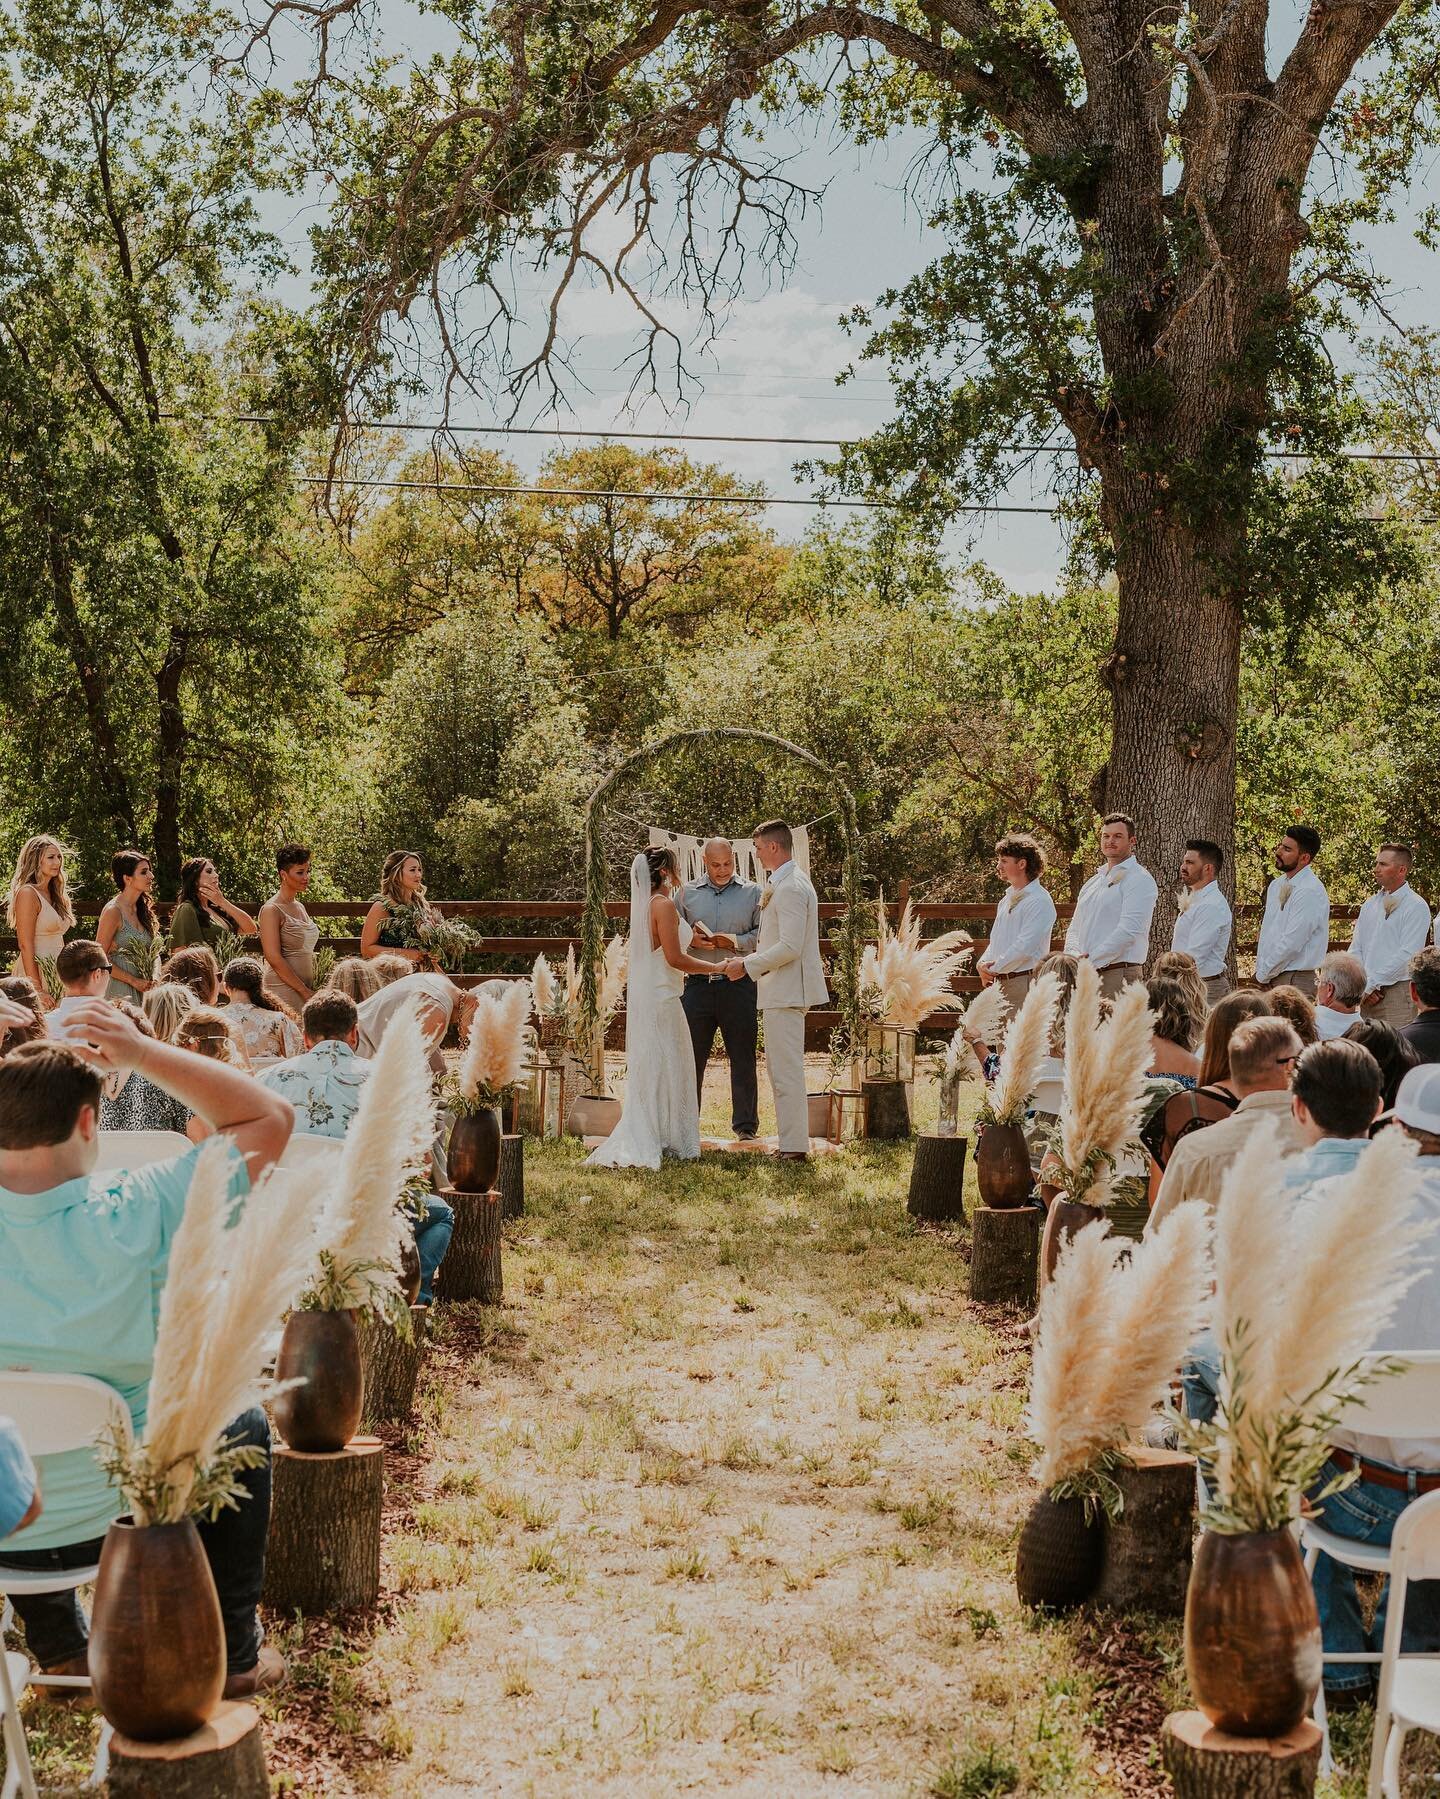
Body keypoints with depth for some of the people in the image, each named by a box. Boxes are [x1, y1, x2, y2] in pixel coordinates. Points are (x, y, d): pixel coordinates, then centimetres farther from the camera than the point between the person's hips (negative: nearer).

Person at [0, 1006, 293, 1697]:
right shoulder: (136, 1213, -25)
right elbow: (269, 1118, -15)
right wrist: (141, 1052, -15)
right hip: (125, 1522, -2)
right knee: (245, 1428, 26)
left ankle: (60, 1650, 44)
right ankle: (231, 1655, 32)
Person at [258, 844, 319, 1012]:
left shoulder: (300, 907, 15)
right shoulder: (271, 909, -9)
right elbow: (274, 959, -16)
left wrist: (313, 989, 11)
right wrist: (304, 991, -15)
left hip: (307, 988, 8)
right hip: (283, 991, -8)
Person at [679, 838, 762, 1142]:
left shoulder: (752, 893, 8)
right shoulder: (687, 893, 12)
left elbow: (764, 934, 2)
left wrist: (736, 942, -13)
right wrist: (691, 939, -7)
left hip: (739, 984, -1)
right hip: (698, 984, 1)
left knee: (742, 1057, 4)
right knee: (691, 1056, 4)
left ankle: (745, 1124, 12)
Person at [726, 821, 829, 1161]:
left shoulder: (790, 888, -18)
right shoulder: (784, 883, 16)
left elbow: (789, 947, -24)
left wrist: (748, 964, -15)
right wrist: (756, 953, 13)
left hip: (786, 990, -11)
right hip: (781, 990, 11)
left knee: (786, 1070, -6)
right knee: (778, 1067, 17)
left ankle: (794, 1147, -2)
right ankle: (790, 1140, 24)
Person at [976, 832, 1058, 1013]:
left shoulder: (1039, 901, -9)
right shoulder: (1006, 900, 19)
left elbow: (1024, 947, -17)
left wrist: (993, 970, -10)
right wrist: (983, 963, 2)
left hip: (1024, 983, -8)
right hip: (1001, 983, 8)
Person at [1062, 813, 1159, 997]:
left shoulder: (1139, 880, -3)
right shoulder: (1093, 882, 21)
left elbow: (1129, 930, -14)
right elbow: (1075, 926, 19)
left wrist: (1090, 961, -15)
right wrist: (1074, 956, -3)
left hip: (1119, 975, -7)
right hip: (1085, 975, 7)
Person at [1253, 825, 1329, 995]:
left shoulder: (1311, 892, -14)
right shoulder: (1276, 885, 14)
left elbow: (1291, 944, -17)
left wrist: (1262, 975, -9)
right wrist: (1259, 970, 8)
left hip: (1295, 981, -8)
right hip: (1270, 979, 8)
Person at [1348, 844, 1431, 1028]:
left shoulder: (1416, 906, -4)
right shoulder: (1370, 905, 16)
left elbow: (1406, 955, -12)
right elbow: (1355, 949, 13)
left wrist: (1369, 985, -12)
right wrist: (1362, 985, -3)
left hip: (1397, 991, -5)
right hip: (1367, 995, 6)